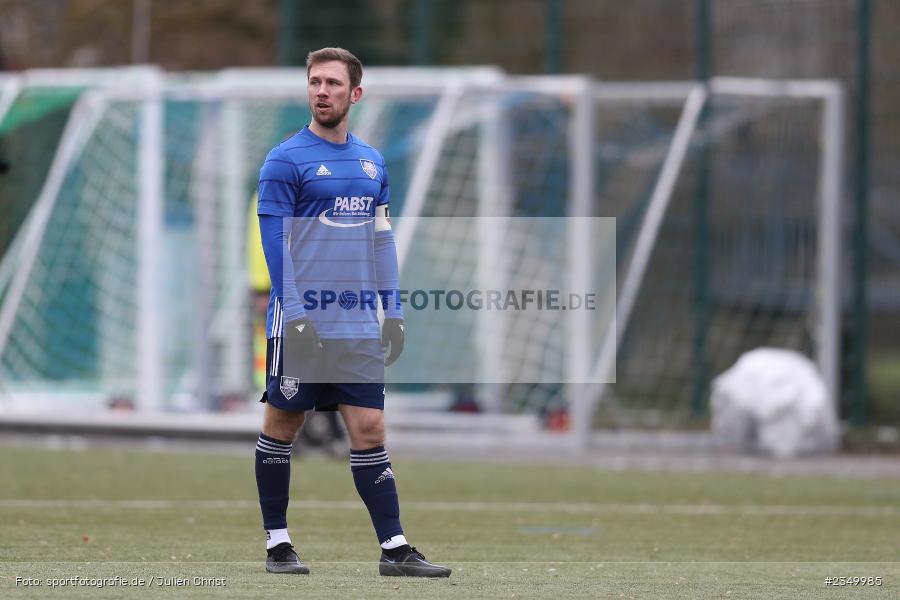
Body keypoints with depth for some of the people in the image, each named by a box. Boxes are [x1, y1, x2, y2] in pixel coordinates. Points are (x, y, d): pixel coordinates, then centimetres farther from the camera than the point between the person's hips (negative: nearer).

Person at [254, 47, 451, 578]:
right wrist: (294, 313, -15)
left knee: (369, 429, 0)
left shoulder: (373, 162, 13)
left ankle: (395, 548, -2)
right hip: (303, 322, -4)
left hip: (359, 324, 4)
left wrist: (393, 309, 11)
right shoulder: (286, 160, -5)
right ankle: (277, 542, 14)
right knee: (282, 425, 4)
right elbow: (276, 243, -8)